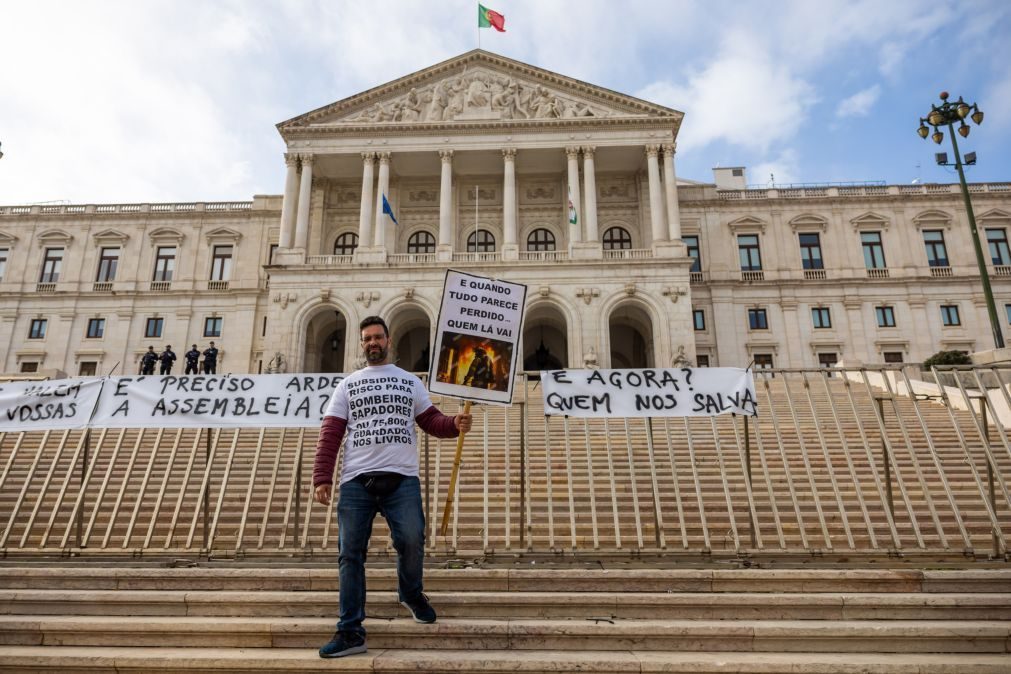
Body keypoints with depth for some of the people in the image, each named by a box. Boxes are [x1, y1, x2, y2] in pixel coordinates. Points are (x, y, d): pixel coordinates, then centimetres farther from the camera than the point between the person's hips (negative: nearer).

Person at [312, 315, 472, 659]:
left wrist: (455, 424, -13)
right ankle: (351, 632, 10)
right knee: (350, 553, 1)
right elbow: (330, 434, 7)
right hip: (356, 480, 1)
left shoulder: (410, 381, 16)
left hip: (402, 479, 0)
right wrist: (322, 478, -4)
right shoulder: (347, 384, 14)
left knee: (412, 541, -9)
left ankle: (411, 593, 24)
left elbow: (430, 420, 10)